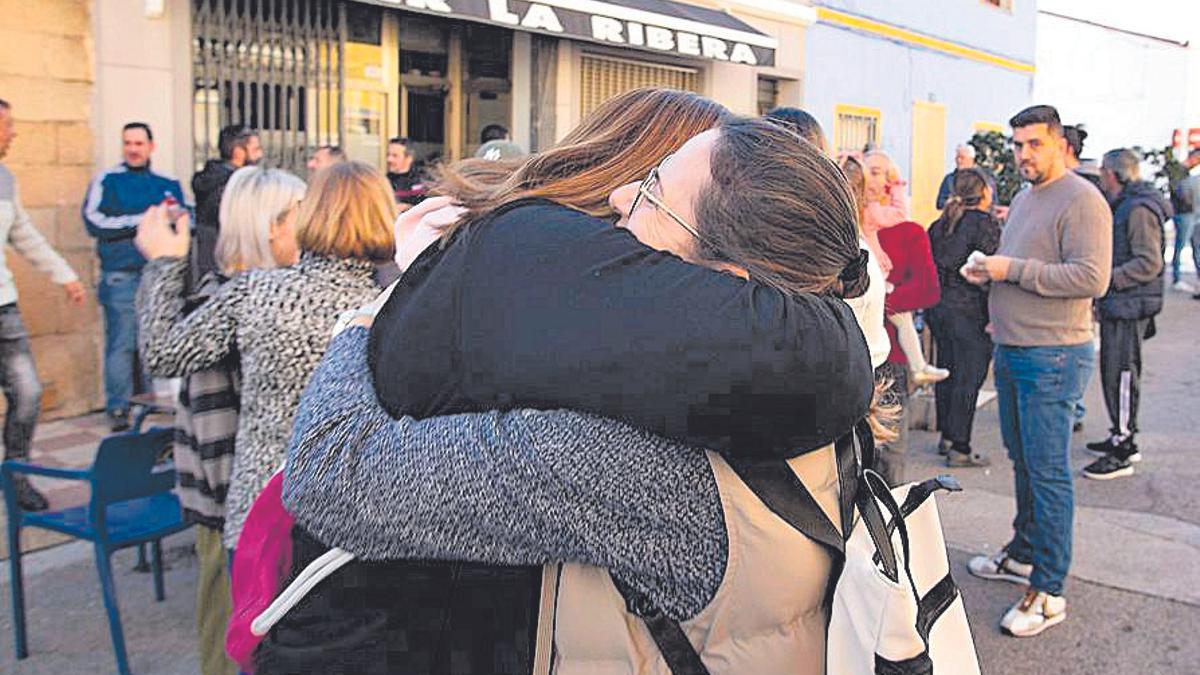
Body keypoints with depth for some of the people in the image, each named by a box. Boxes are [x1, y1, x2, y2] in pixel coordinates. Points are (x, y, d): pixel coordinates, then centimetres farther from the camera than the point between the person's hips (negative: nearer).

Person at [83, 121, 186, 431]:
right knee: (122, 344, -6)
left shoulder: (168, 184, 17)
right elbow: (95, 222, -6)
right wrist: (143, 219, -7)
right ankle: (118, 409, 0)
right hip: (122, 275, -3)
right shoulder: (106, 180, 6)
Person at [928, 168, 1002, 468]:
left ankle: (946, 437, 27)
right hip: (969, 310, -7)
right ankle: (960, 449, 3)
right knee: (968, 378, -1)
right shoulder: (985, 224, -12)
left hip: (939, 305, 7)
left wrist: (933, 304, 17)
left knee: (947, 372, 16)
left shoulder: (941, 223, 9)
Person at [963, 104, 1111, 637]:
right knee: (1023, 460, 19)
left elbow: (1092, 277, -22)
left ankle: (1048, 592, 3)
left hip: (1052, 357, -9)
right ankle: (1024, 553, 34)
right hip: (1011, 350, 9)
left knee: (1047, 471, -5)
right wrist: (988, 271, 6)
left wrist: (1014, 269, -20)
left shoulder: (1081, 200, -13)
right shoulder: (1024, 199, 16)